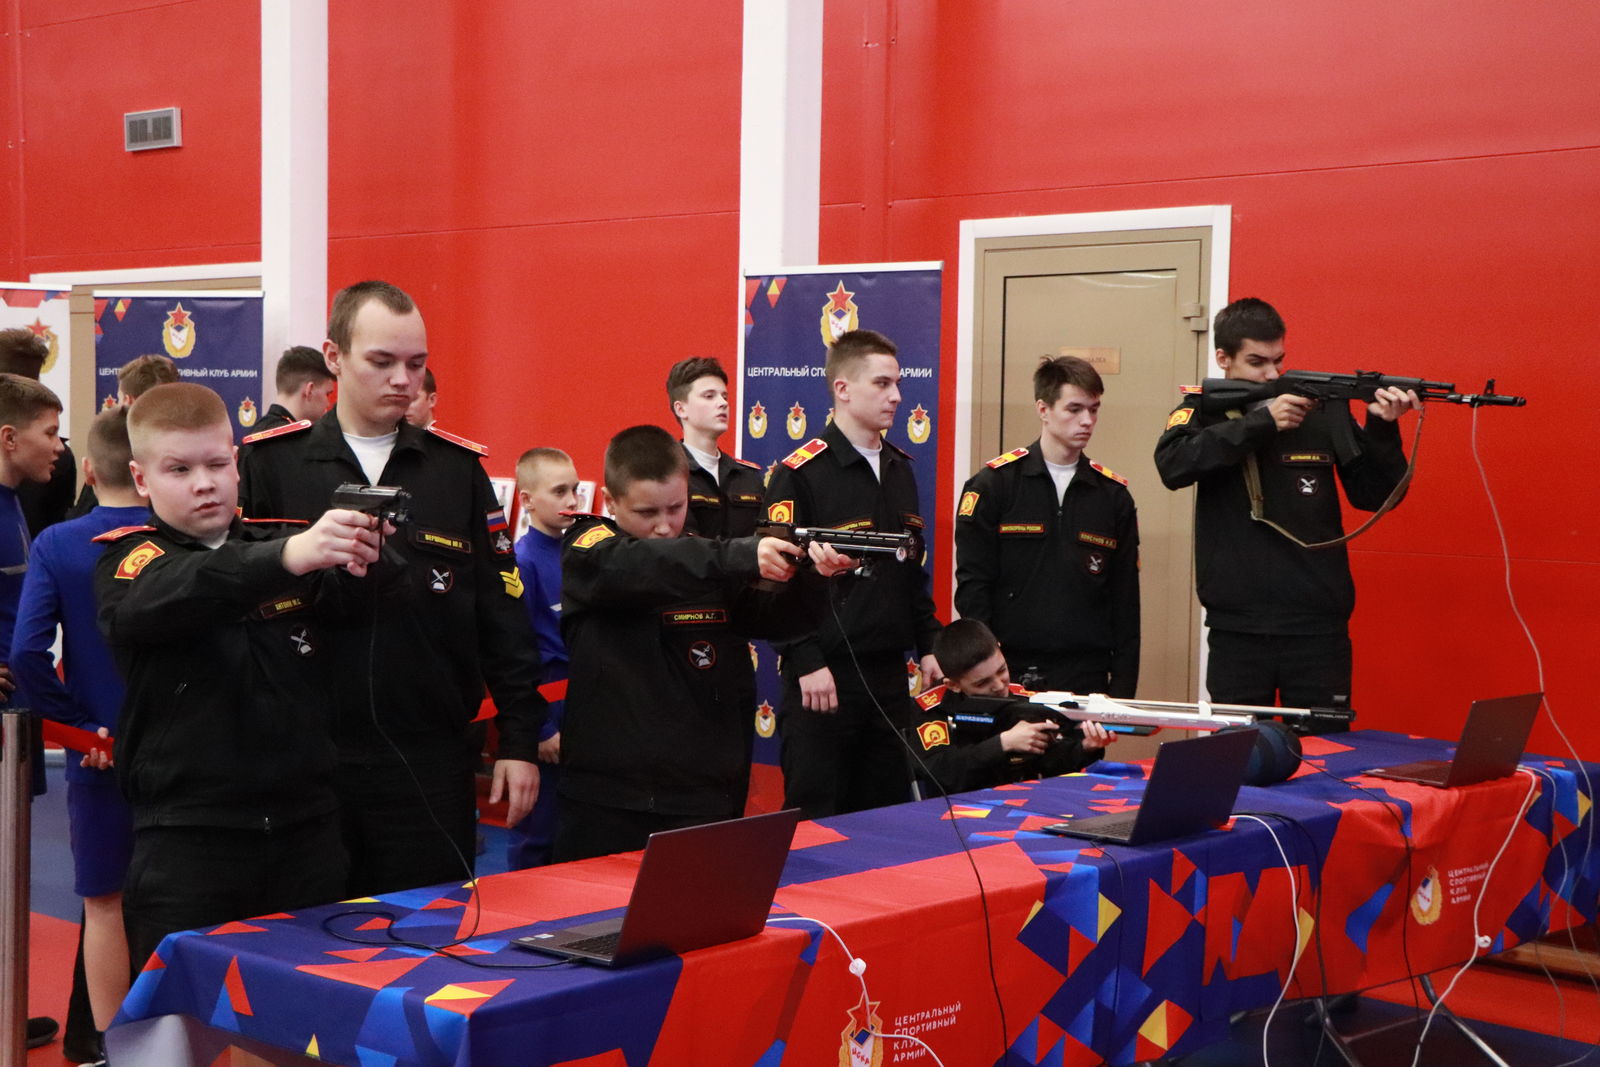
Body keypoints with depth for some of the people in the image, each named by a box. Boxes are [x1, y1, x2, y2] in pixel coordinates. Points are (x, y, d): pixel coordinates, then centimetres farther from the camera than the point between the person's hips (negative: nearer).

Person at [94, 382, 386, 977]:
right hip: (185, 843, -3)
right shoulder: (127, 559, -1)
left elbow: (339, 608, -7)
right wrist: (287, 559, -41)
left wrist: (357, 563, -32)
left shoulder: (283, 542, 9)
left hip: (305, 831, 3)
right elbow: (163, 598, -23)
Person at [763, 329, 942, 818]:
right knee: (815, 816, 0)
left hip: (888, 673, 7)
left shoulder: (900, 470, 14)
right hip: (823, 676, -7)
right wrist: (806, 663, -17)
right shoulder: (800, 473, -9)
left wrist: (928, 645, 13)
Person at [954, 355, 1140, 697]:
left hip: (1087, 680, 3)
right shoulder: (993, 483, 1)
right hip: (1010, 672, -2)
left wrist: (1123, 685, 4)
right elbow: (972, 585, -2)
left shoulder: (1113, 494, 10)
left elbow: (1126, 601, 10)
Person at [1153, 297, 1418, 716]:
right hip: (1237, 630, 0)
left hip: (1318, 629, 0)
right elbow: (1173, 465, -17)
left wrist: (1382, 430, -15)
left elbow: (1374, 496, 3)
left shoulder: (1323, 408, 4)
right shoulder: (1204, 410, 3)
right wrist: (1262, 421, -21)